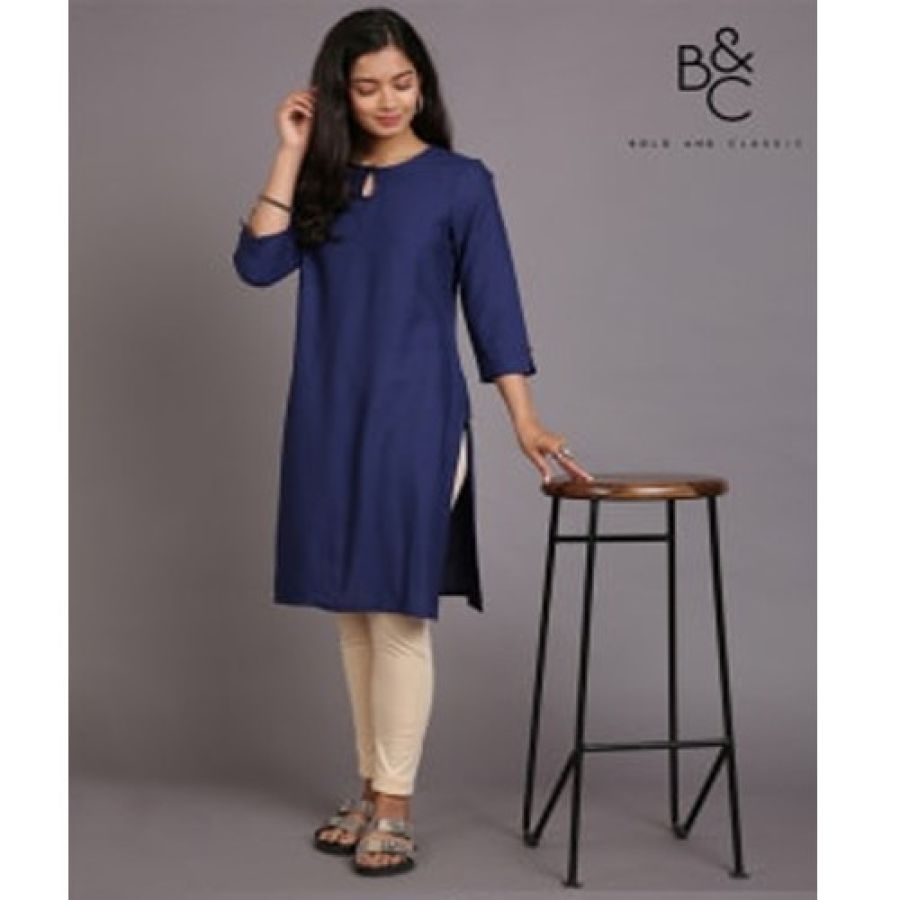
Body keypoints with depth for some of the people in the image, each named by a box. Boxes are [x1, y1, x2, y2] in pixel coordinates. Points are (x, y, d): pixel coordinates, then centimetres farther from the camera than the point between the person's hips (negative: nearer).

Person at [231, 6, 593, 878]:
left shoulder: (459, 181, -1)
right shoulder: (322, 181, 9)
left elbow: (493, 307, -5)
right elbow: (258, 264, -5)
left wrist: (524, 420, -12)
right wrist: (290, 154, -5)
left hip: (415, 418, -4)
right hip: (328, 420, 4)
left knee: (400, 611, -4)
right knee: (351, 610, 9)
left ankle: (395, 807, 4)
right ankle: (369, 788, 21)